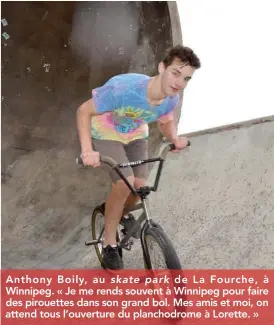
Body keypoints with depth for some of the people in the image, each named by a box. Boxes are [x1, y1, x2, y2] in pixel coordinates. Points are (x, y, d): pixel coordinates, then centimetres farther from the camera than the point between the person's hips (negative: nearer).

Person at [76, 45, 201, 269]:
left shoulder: (171, 99, -21)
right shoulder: (124, 88, -40)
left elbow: (166, 122, 2)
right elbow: (84, 111, -29)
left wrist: (174, 138, -19)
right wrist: (87, 149, -40)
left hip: (136, 136, 5)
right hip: (106, 135, -5)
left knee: (140, 185, -6)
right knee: (125, 183, -23)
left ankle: (122, 215, 32)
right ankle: (109, 245, -2)